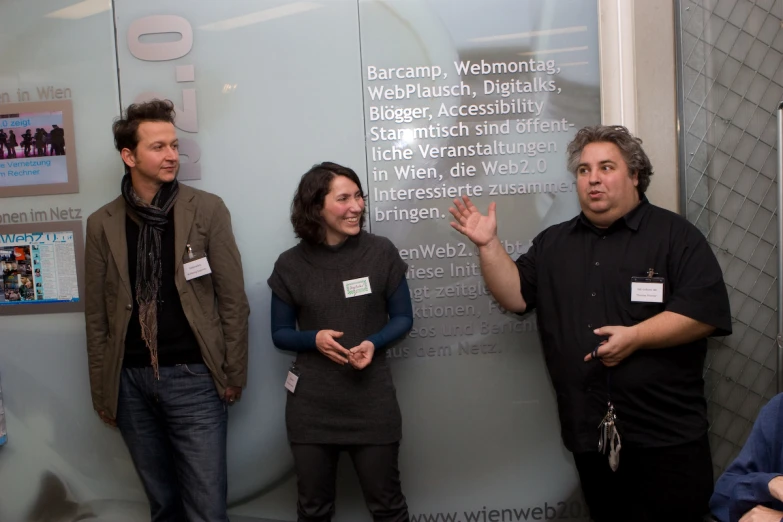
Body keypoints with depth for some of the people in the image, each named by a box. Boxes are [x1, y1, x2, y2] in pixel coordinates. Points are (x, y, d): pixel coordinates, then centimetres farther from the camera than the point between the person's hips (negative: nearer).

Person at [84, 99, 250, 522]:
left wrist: (234, 374, -4)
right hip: (130, 382, 3)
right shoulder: (102, 224, 3)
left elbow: (233, 299, -3)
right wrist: (101, 391, 7)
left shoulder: (207, 210, -3)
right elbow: (97, 315, 7)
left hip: (193, 377, -2)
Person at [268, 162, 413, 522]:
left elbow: (403, 318, 3)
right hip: (311, 406, 1)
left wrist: (374, 343, -17)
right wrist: (314, 339, -16)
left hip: (372, 402, -1)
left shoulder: (381, 252, -5)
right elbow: (280, 334, 5)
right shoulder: (290, 265, -3)